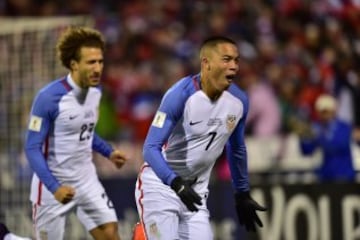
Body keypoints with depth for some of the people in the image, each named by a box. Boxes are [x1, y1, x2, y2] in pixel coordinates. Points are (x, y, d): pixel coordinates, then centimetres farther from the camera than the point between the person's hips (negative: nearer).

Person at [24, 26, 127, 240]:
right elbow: (33, 148, -18)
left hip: (86, 180, 6)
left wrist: (108, 152, 8)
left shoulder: (95, 90, 1)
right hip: (53, 184, -5)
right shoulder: (49, 97, -21)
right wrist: (54, 187, -27)